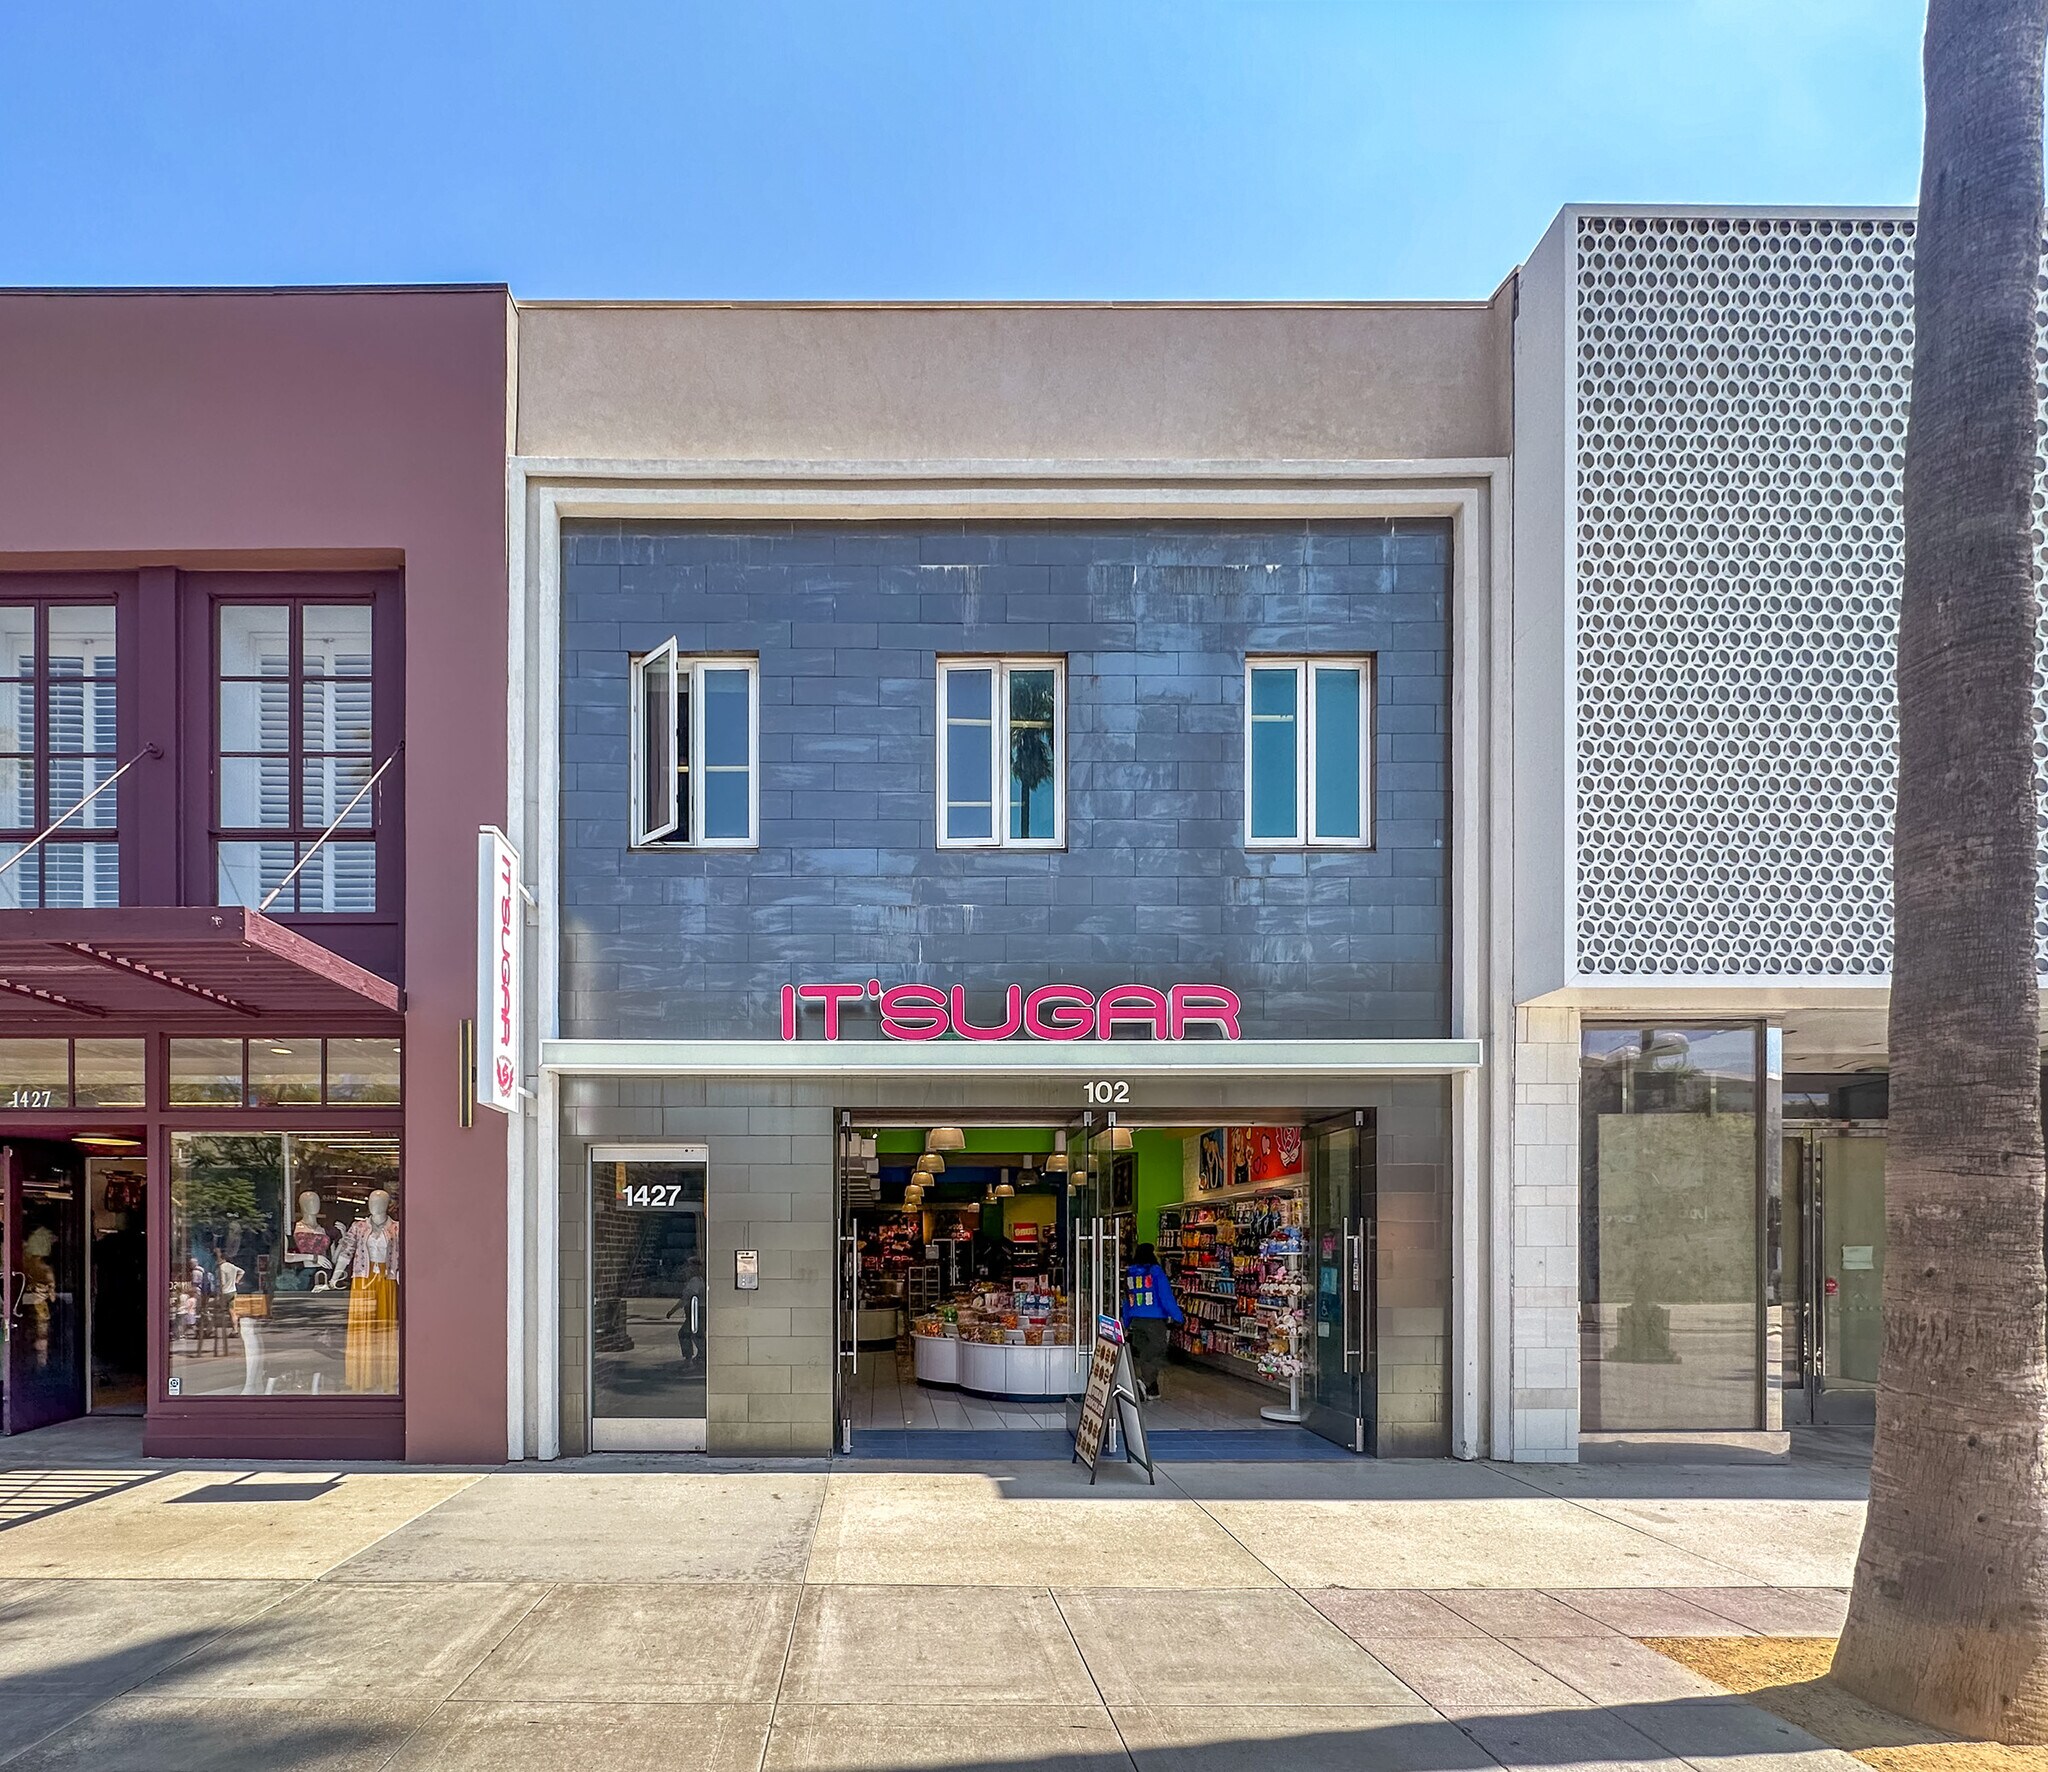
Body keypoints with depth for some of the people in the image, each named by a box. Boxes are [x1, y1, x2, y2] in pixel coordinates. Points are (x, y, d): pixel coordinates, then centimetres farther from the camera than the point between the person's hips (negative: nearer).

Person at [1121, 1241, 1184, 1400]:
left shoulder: (1129, 1273, 7)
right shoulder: (1156, 1271, -10)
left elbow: (1126, 1301, 13)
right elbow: (1167, 1297, -11)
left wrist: (1127, 1325, 21)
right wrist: (1179, 1317, -3)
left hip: (1136, 1321, 6)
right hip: (1155, 1320, -5)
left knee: (1143, 1351, 14)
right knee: (1156, 1352, 0)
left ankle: (1151, 1388, 17)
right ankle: (1146, 1381, -21)